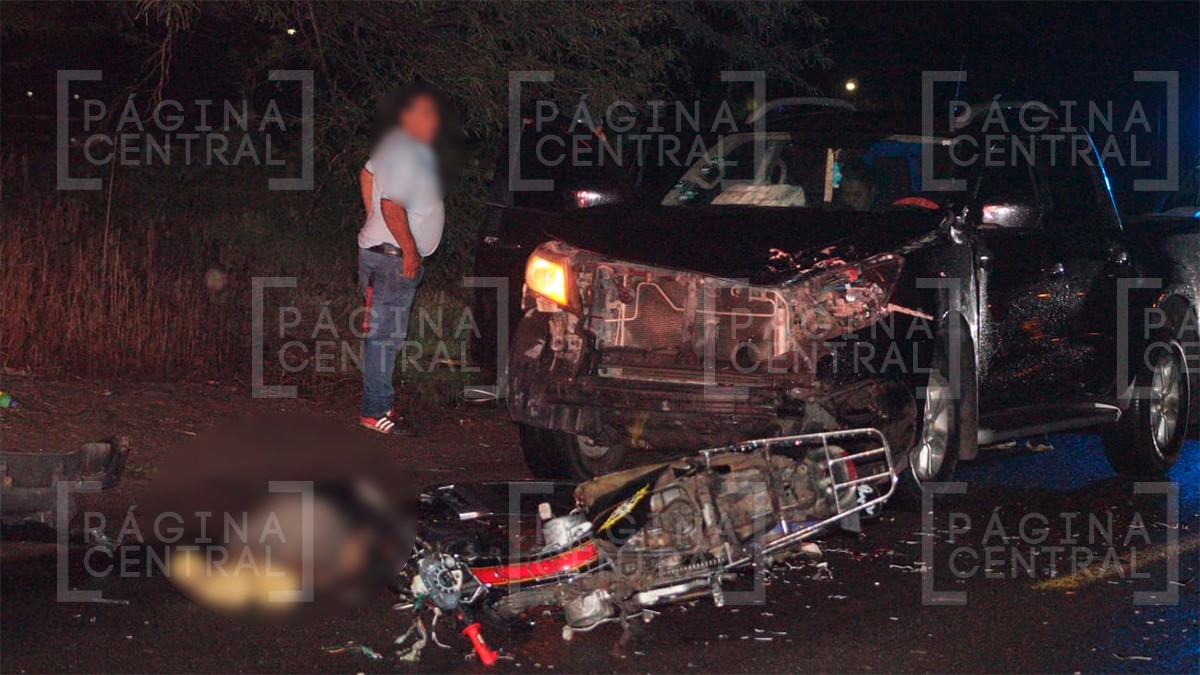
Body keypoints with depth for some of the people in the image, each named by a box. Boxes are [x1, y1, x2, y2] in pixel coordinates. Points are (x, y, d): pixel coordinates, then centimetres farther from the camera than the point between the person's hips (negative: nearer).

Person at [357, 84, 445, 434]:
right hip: (392, 257, -11)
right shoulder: (404, 152, -19)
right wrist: (409, 250, -18)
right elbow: (392, 206, -25)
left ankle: (381, 403, 19)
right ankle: (376, 411, -6)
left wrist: (375, 224, 27)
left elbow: (367, 175, 27)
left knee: (386, 334, 14)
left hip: (380, 249, 11)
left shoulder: (402, 146, 13)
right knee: (385, 335, -8)